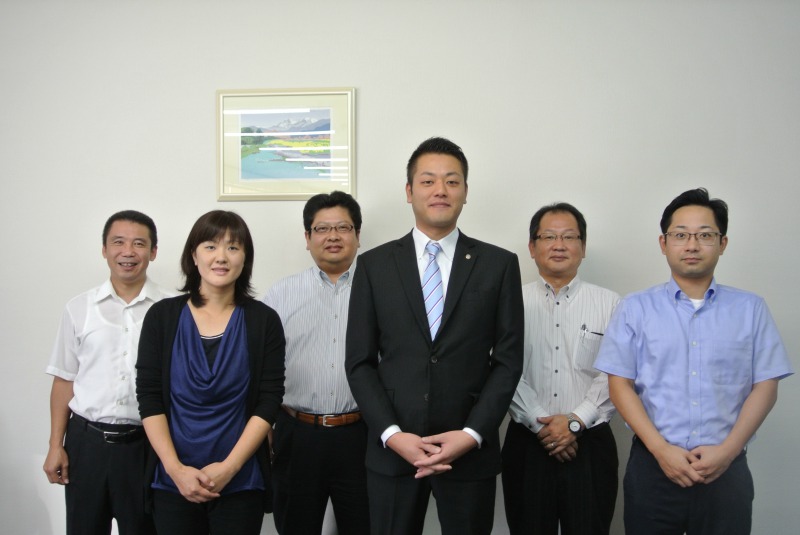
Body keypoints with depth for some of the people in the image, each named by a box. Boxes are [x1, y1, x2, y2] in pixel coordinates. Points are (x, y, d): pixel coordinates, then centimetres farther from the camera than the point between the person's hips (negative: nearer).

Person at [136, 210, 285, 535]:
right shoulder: (162, 316, 0)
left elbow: (268, 402, -5)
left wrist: (229, 467, -13)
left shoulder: (263, 320, -3)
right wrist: (175, 468, -11)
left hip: (241, 482, -1)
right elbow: (149, 398, -2)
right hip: (173, 480, 1)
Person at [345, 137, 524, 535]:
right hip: (392, 451, 1)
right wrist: (392, 434, -10)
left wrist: (472, 434, -10)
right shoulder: (374, 265, 3)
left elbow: (508, 360, 0)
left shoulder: (499, 264, 2)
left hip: (471, 452, 0)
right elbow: (359, 362, 1)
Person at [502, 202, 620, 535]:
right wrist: (540, 424, -12)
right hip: (526, 442, 0)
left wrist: (574, 421, -12)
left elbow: (615, 375, -3)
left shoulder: (609, 304, 4)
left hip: (590, 444, 0)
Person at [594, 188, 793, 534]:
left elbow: (765, 387, 2)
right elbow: (620, 385, -1)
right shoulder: (635, 309, 2)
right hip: (653, 466, 0)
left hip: (726, 469, 1)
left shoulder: (750, 309, 4)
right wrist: (661, 449, -11)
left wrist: (727, 450, -9)